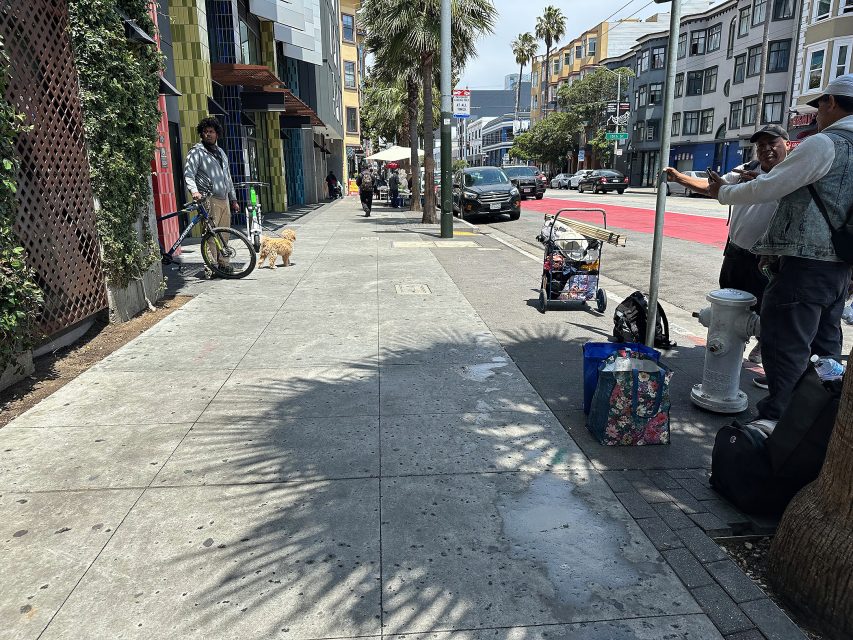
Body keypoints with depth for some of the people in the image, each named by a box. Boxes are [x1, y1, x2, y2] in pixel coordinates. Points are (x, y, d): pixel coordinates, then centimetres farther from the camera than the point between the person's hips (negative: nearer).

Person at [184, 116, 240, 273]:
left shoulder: (220, 152, 22)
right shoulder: (196, 151, 0)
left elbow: (228, 178, 26)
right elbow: (188, 174, -12)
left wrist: (234, 199, 23)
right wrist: (194, 190, -30)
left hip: (224, 199, 7)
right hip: (209, 199, -7)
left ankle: (223, 263, 15)